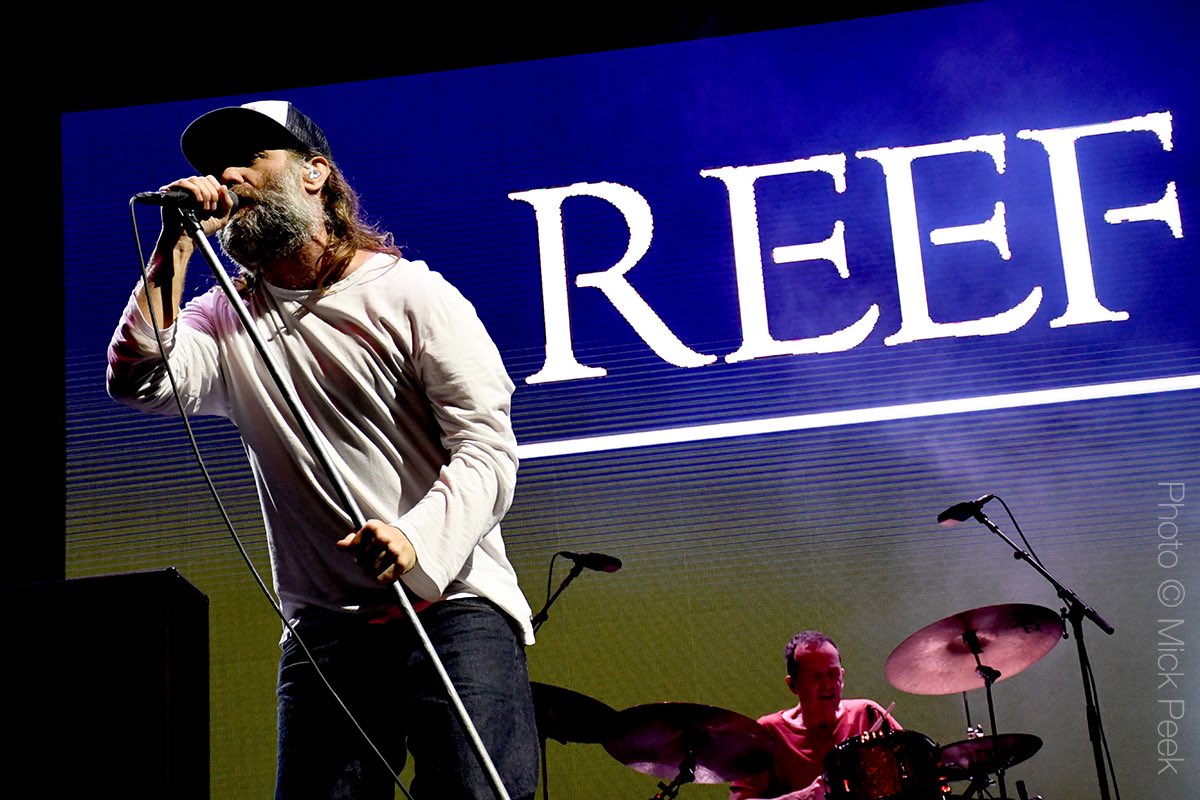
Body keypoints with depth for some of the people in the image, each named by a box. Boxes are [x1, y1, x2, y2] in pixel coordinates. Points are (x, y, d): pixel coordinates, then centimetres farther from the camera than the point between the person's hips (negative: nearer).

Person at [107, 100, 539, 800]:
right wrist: (178, 245, -3)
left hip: (452, 603, -4)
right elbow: (140, 382, -4)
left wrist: (417, 539, -26)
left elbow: (486, 447, -8)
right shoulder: (228, 319, 15)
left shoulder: (412, 295, 1)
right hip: (323, 628, 4)